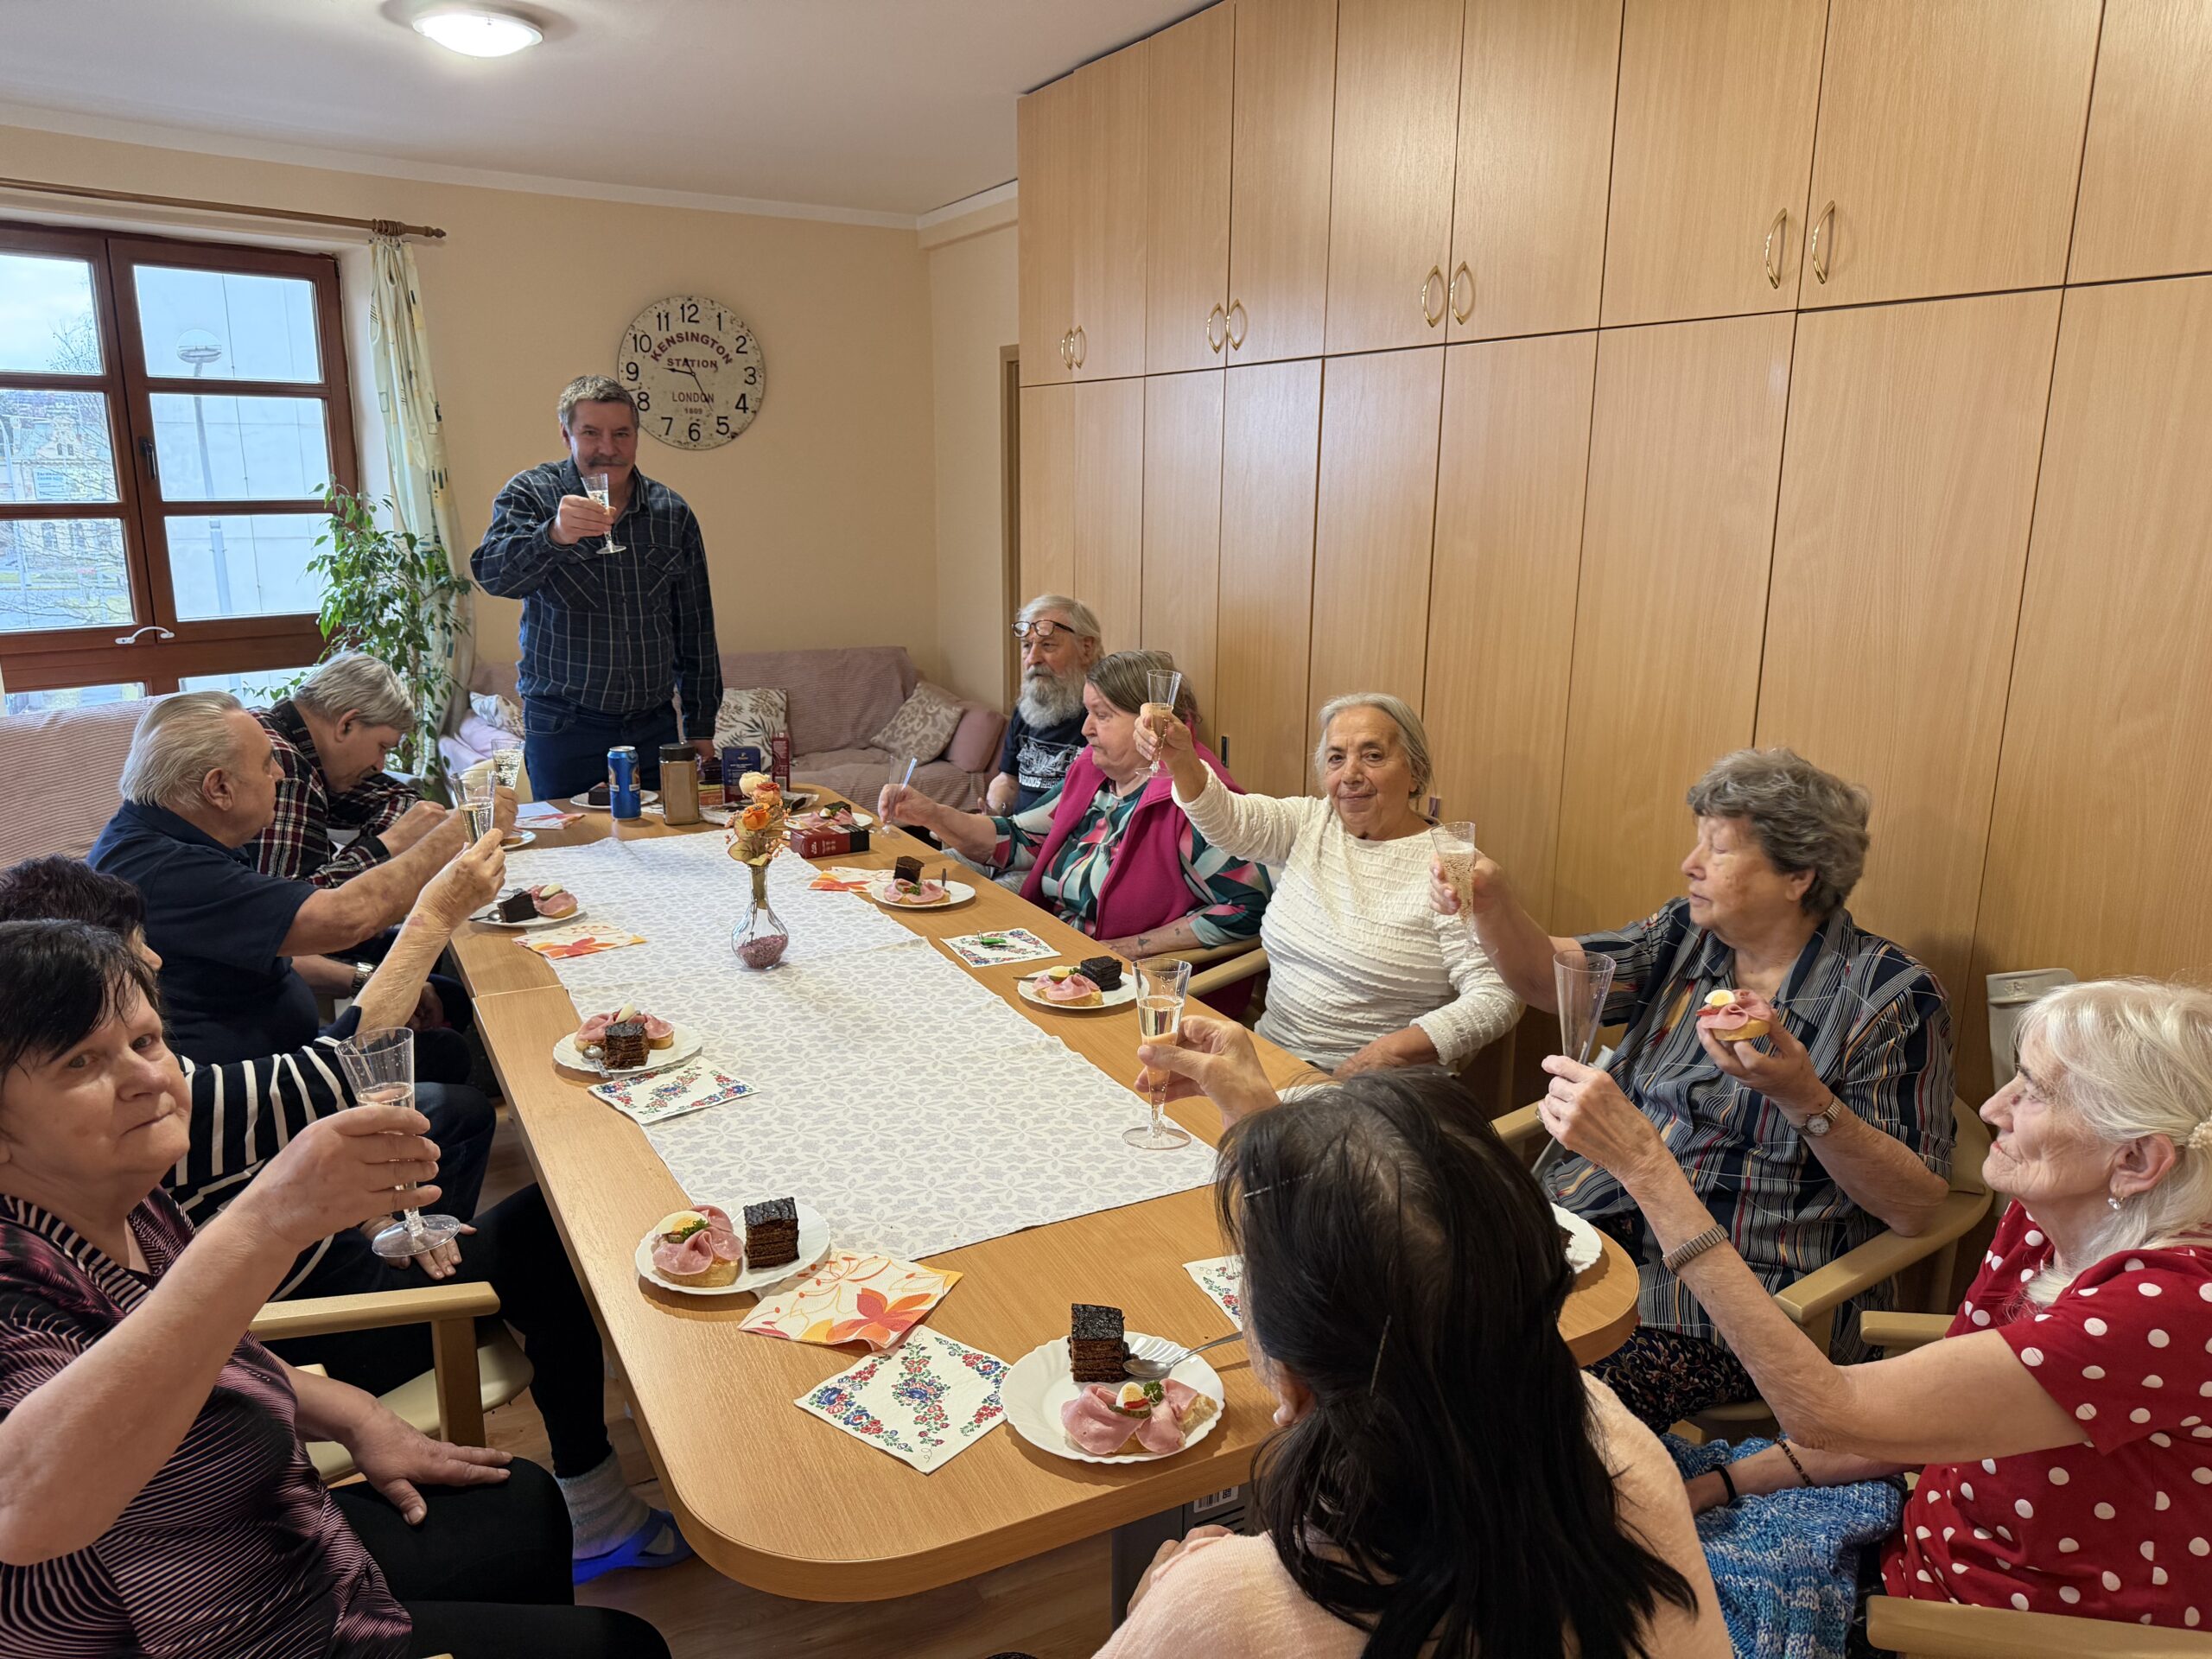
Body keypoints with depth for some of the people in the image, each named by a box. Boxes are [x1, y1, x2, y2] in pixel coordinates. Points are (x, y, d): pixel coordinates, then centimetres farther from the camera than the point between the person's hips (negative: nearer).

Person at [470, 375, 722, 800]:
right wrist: (554, 535, -37)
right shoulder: (530, 494, 0)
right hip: (562, 728, -2)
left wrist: (702, 725, 9)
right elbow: (493, 575, -18)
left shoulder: (673, 512, 7)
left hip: (654, 725, 3)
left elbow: (695, 630, 11)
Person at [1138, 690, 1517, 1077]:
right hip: (1272, 1057, 6)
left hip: (1384, 1089, -6)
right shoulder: (1309, 824, 8)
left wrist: (1390, 1051, -24)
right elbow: (1227, 819, -9)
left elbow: (1497, 998, -14)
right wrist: (1180, 759, -28)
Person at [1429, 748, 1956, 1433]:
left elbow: (1916, 1206, -11)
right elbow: (1547, 976, 2)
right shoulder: (1684, 935, 10)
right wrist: (1489, 898, -16)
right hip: (1589, 1221, 6)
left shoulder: (1889, 996, -7)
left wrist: (1803, 1098, -25)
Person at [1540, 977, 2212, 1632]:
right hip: (1931, 1552, 7)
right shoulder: (2037, 1228, -5)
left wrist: (1646, 1166, -38)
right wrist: (1733, 1481, -7)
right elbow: (1927, 1416, 4)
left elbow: (1829, 1414, -36)